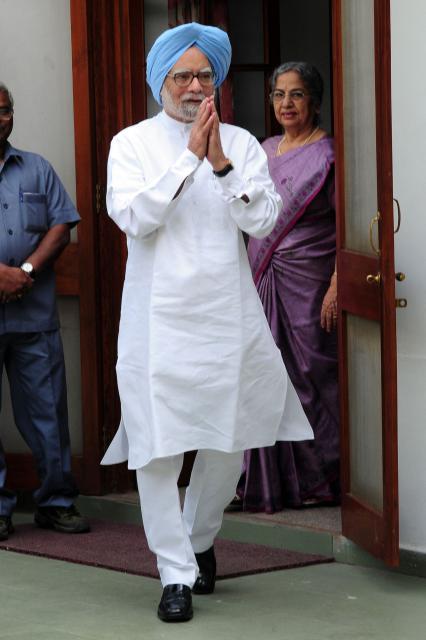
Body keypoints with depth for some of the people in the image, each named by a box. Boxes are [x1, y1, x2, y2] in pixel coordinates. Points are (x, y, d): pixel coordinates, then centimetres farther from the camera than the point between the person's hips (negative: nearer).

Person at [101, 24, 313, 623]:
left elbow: (263, 220, -4)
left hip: (227, 315, 2)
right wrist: (189, 156, -18)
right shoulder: (133, 143, 2)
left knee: (229, 443, 11)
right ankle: (176, 573, 5)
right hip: (159, 319, -2)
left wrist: (221, 163, -17)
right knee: (158, 448, -5)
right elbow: (132, 216, -13)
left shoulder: (241, 143, 7)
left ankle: (199, 538, 35)